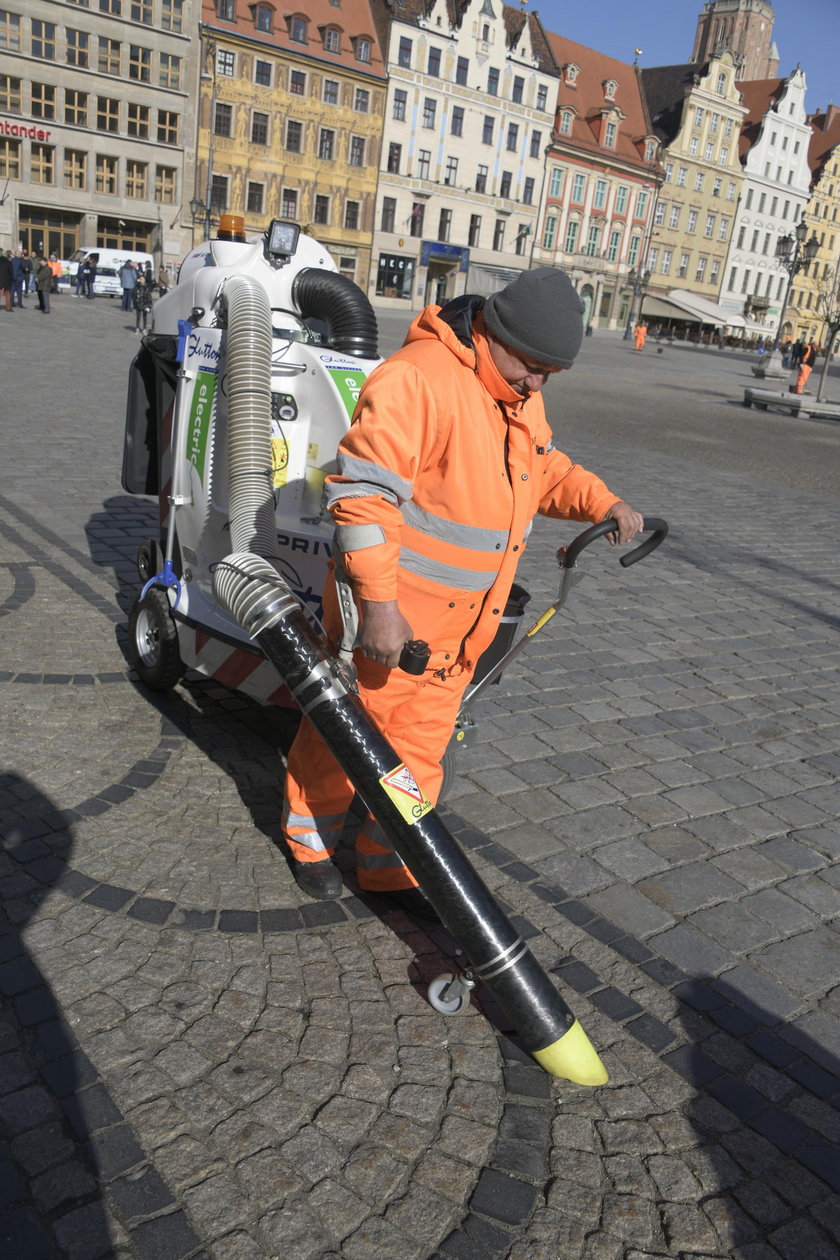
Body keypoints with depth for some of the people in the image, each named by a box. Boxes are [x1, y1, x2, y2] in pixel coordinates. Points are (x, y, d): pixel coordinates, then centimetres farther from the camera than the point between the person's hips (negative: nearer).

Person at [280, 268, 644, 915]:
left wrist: (604, 503, 3)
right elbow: (364, 493, -25)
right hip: (386, 614, -7)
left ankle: (391, 864, 32)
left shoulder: (522, 397, 8)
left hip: (459, 624, 8)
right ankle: (310, 833, 37)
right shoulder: (415, 380, -22)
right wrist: (377, 603, -28)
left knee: (421, 746, 16)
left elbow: (545, 470, 21)